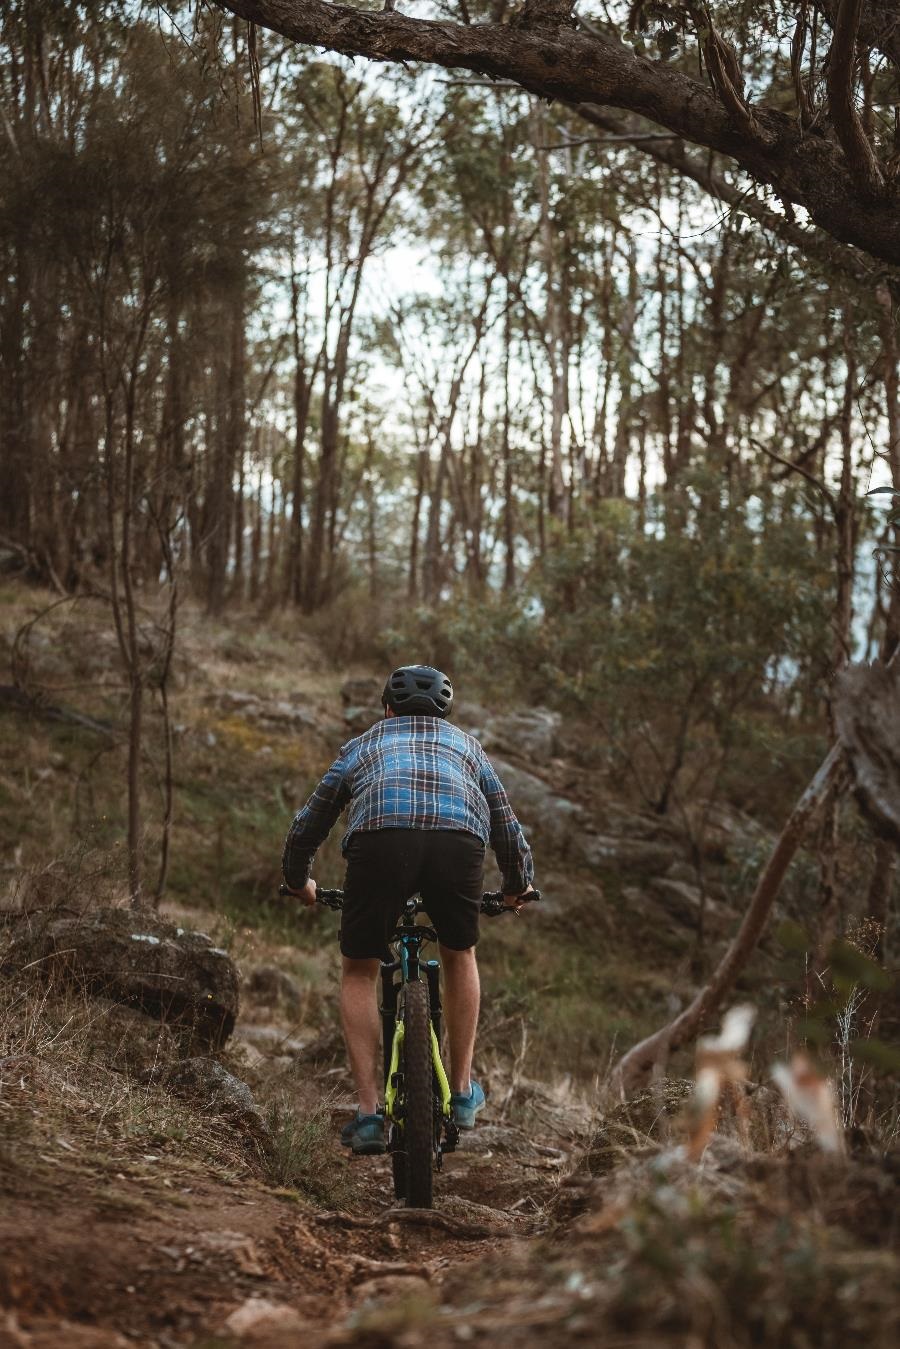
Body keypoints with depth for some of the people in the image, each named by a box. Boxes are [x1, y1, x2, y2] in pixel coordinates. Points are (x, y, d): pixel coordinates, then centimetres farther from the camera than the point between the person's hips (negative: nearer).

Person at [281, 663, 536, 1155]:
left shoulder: (363, 744, 36)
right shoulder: (465, 744, 38)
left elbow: (309, 823, 41)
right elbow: (506, 824, 45)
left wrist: (298, 880, 58)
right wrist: (517, 886, 61)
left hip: (379, 840, -1)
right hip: (459, 843, 1)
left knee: (358, 972, 19)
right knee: (459, 954, 28)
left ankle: (368, 1112, 11)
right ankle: (463, 1091, 30)